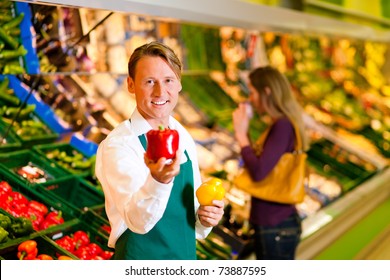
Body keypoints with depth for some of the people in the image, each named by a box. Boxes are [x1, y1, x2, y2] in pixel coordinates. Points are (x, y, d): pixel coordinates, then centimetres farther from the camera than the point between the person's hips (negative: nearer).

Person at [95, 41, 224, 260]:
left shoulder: (185, 139, 0)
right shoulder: (117, 144, -18)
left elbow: (190, 208, 9)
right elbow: (139, 221, -28)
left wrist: (205, 218, -11)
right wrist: (159, 180, -45)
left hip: (186, 257, 5)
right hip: (140, 259, -5)